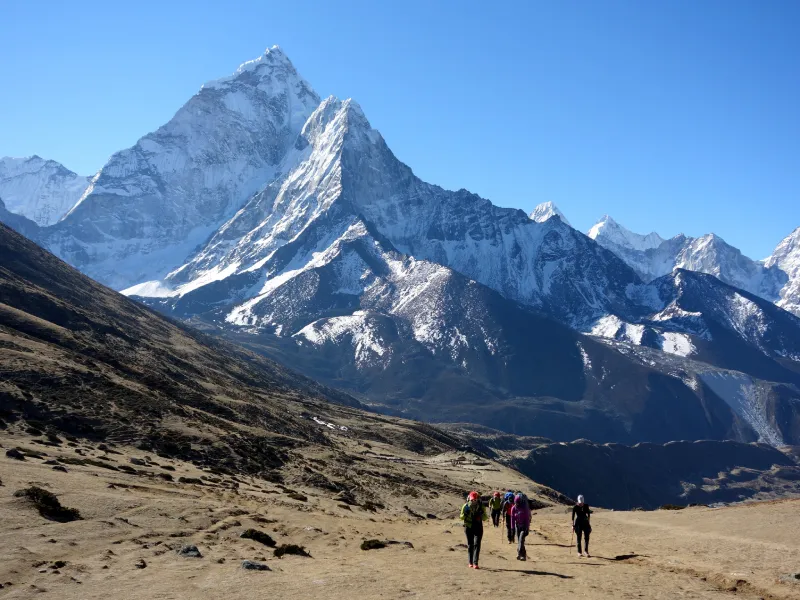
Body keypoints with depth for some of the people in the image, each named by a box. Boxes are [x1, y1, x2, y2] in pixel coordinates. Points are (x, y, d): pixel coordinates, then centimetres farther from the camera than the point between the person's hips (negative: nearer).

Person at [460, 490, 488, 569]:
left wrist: (483, 514, -17)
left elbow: (484, 518, 5)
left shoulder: (481, 507, -1)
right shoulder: (466, 506, -2)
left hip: (478, 527, -1)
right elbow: (461, 517, 3)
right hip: (468, 527, 1)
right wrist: (465, 514, -18)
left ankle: (475, 563, -15)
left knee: (477, 544, -11)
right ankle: (471, 562, 19)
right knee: (470, 545, 9)